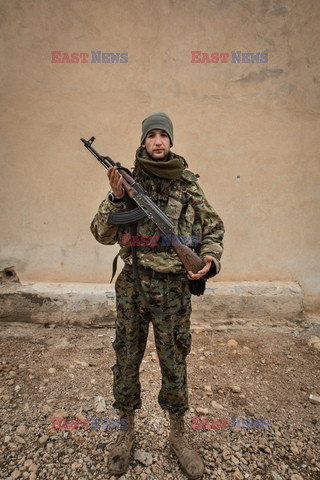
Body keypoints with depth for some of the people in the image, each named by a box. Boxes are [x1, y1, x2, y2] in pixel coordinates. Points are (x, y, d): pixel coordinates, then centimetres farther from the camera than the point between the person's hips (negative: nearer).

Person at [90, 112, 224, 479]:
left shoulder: (189, 184, 3)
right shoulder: (128, 181, 2)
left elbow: (213, 228, 9)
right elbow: (102, 234, -1)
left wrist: (210, 258, -9)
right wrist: (116, 198, -15)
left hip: (174, 288, 0)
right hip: (132, 284, 1)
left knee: (174, 363, 13)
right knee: (126, 360, 13)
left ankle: (177, 436, 38)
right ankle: (126, 432, 39)